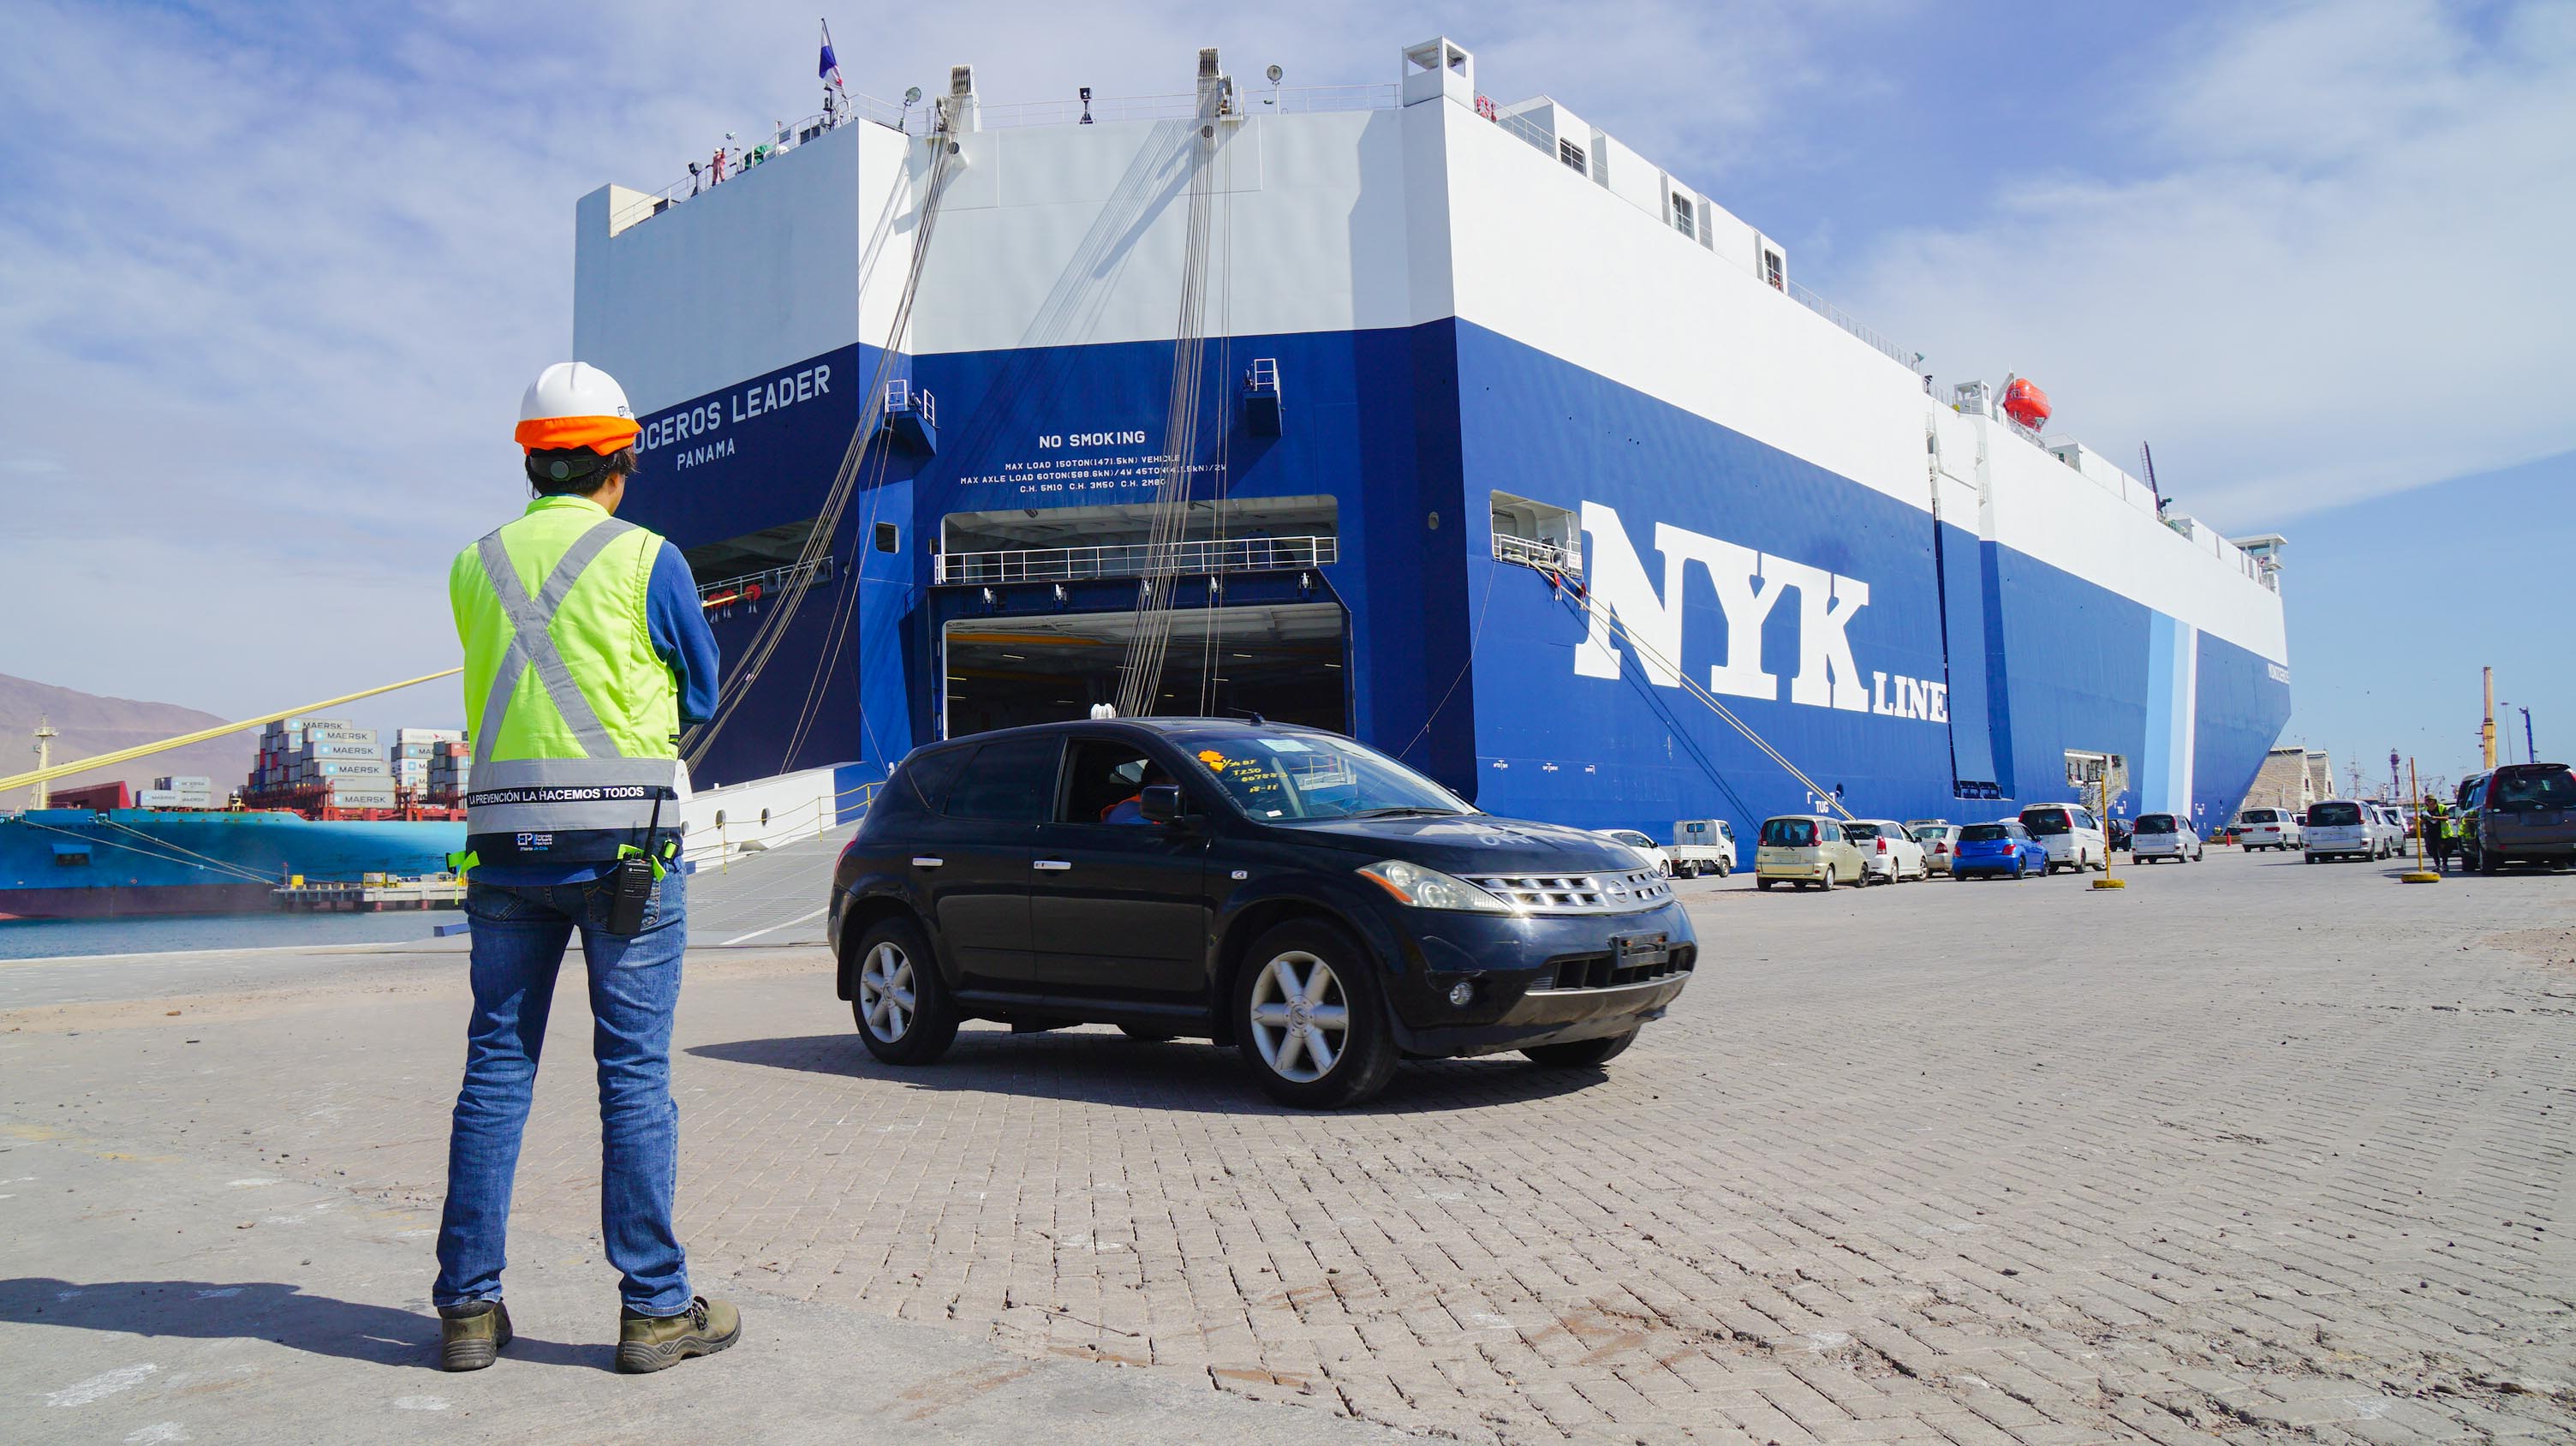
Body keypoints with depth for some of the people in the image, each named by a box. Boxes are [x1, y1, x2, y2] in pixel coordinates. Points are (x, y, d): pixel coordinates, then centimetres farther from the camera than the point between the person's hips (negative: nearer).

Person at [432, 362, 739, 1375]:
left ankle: (468, 1308, 15)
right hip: (623, 835, -4)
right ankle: (655, 1308, 7)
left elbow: (497, 684, 17)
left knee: (496, 1065, 10)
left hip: (505, 837, 4)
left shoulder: (474, 564, 9)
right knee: (635, 1072, 0)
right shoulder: (646, 560, -3)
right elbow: (701, 694, 7)